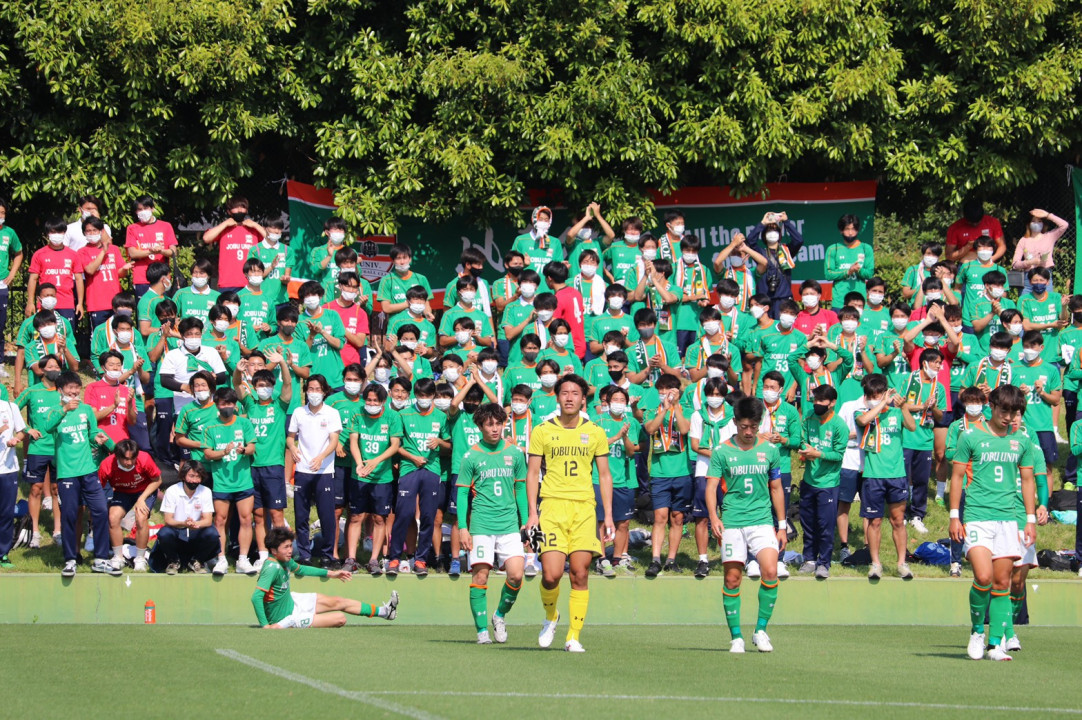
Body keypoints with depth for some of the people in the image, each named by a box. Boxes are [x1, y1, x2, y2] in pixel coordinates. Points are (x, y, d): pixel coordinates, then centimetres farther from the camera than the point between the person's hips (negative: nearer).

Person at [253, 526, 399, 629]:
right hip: (285, 615, -9)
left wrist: (330, 573, 25)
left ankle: (383, 611, 32)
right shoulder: (272, 568, -32)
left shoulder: (284, 560, -3)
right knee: (340, 618, -5)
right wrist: (265, 625, -36)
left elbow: (299, 569, 19)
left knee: (338, 602, 17)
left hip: (290, 601, 9)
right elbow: (256, 597, -37)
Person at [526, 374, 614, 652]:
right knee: (551, 574, -12)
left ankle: (573, 637, 4)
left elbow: (604, 475, 13)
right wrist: (532, 513, -1)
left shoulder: (595, 433, 10)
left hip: (584, 508, 1)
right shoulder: (542, 431, 6)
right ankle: (550, 617, 18)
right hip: (552, 506, -1)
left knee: (580, 575, -3)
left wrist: (608, 515, 6)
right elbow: (532, 473, 8)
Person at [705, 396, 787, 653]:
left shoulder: (769, 450, 8)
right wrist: (714, 517, -17)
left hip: (762, 520, 1)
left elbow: (776, 489, 14)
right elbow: (711, 487, -1)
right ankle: (736, 636, 9)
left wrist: (782, 526, 13)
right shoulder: (721, 452, 2)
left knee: (770, 571, -17)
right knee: (732, 578, -1)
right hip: (732, 522, -1)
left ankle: (760, 630, -5)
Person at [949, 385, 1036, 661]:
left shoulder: (1021, 441, 10)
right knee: (983, 577, -17)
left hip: (1008, 518, 3)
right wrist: (954, 517, 0)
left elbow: (1027, 480, 17)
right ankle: (977, 631, 6)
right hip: (977, 517, -3)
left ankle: (995, 644, 5)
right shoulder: (971, 436, 0)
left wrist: (1031, 519, 11)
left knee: (1002, 583, 1)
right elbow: (957, 476, 4)